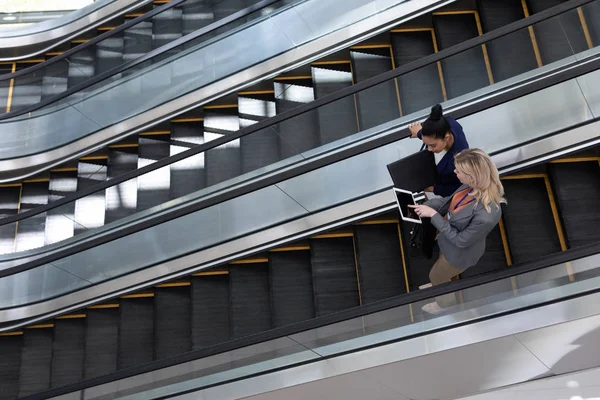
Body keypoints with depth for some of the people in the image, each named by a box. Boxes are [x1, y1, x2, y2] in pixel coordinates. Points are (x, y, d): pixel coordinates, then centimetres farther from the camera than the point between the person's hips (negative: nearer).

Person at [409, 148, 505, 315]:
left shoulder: (487, 215, -45)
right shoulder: (473, 186, -22)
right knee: (440, 270, 35)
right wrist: (425, 206, -14)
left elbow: (461, 240, -29)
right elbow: (450, 201, -2)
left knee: (435, 276, 22)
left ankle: (445, 303, 53)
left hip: (459, 252, -6)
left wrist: (434, 215, -27)